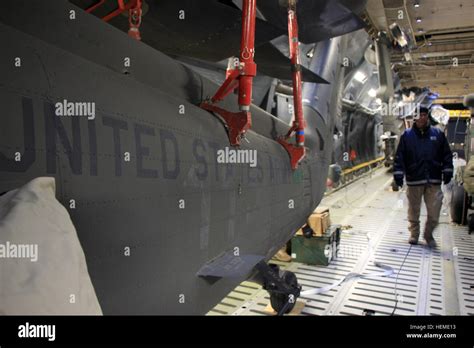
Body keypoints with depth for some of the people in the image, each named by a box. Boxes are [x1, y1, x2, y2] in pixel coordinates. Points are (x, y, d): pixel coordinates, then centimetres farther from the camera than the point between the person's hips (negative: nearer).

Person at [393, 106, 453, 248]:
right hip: (414, 180, -1)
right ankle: (414, 234, 26)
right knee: (414, 211, 9)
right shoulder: (407, 135, 2)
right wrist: (398, 174, -7)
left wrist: (447, 171, 2)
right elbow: (400, 156, -1)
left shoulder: (438, 134, 7)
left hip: (434, 181, 1)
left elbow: (446, 154, 9)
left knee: (434, 212, 0)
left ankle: (428, 235, 21)